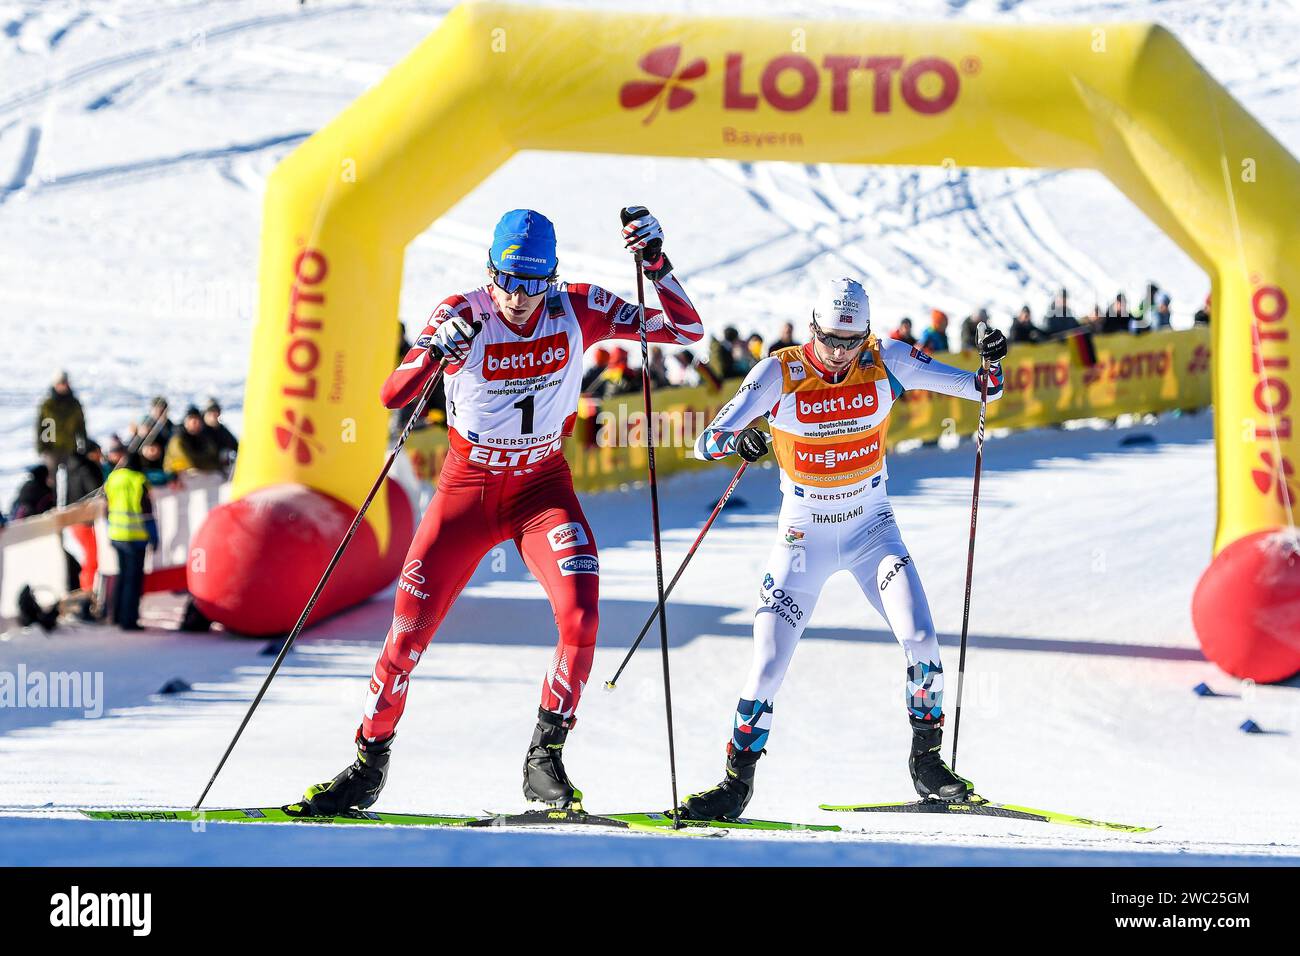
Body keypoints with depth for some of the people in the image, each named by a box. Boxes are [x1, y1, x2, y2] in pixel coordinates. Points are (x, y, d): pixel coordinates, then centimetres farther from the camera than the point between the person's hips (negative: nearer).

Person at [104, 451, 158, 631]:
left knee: (122, 575, 20)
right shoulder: (139, 481, -11)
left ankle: (118, 615, 26)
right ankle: (129, 620, -3)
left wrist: (110, 532, 22)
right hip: (135, 537, -6)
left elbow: (107, 508, 12)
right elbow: (146, 512, -11)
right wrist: (154, 537, -4)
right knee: (133, 579, -1)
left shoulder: (112, 479, 6)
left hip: (116, 535, 6)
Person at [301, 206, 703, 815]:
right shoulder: (464, 316, -17)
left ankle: (545, 761, -7)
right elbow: (392, 397, -24)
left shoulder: (577, 312, -12)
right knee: (409, 627, -3)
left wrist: (655, 262, -25)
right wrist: (433, 352, -43)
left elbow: (686, 330, -11)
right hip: (467, 487, -1)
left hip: (542, 488, 1)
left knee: (580, 616, -22)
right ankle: (369, 762, 17)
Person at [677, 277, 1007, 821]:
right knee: (768, 667, -7)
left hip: (871, 530, 1)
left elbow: (979, 388, -8)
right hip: (803, 536, -1)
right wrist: (735, 440, -43)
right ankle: (737, 782, 11)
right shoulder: (780, 374, -16)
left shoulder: (885, 363, -11)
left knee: (921, 642, -16)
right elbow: (708, 440, -20)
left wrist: (990, 368, -31)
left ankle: (927, 763, 3)